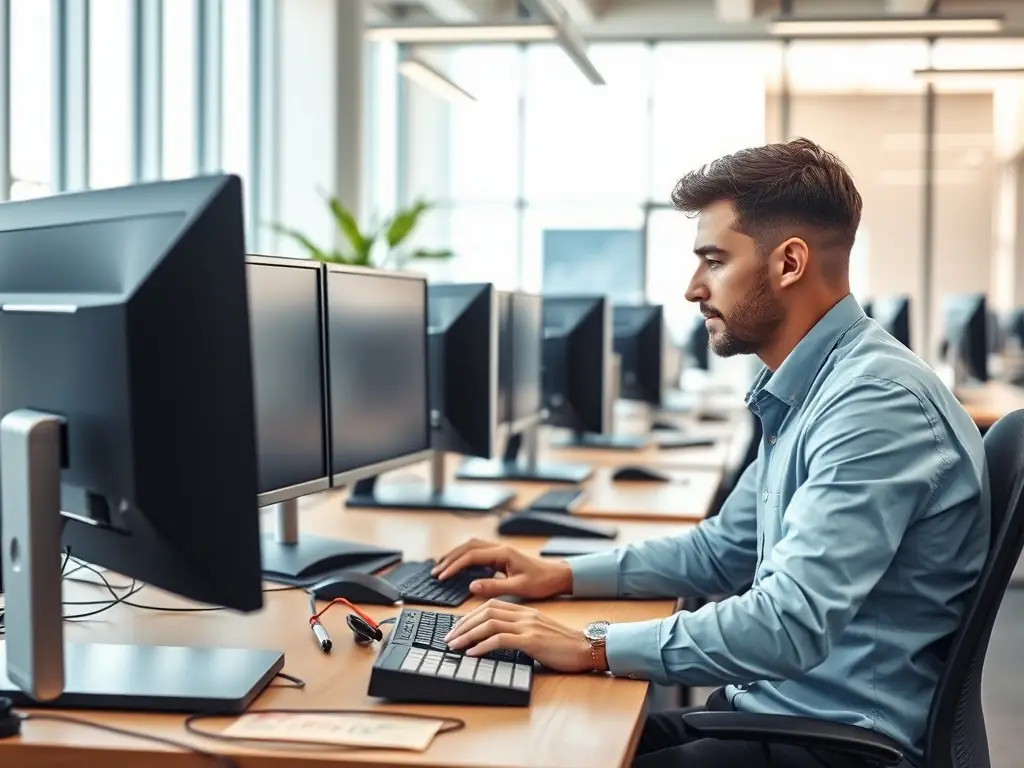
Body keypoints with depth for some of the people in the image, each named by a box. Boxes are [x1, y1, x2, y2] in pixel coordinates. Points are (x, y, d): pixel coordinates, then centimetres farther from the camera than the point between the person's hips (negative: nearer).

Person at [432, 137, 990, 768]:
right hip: (769, 709, 9)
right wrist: (561, 576, 9)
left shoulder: (877, 402, -21)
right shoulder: (805, 391, 11)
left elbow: (791, 624, -29)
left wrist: (592, 646, -25)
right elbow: (723, 549, 18)